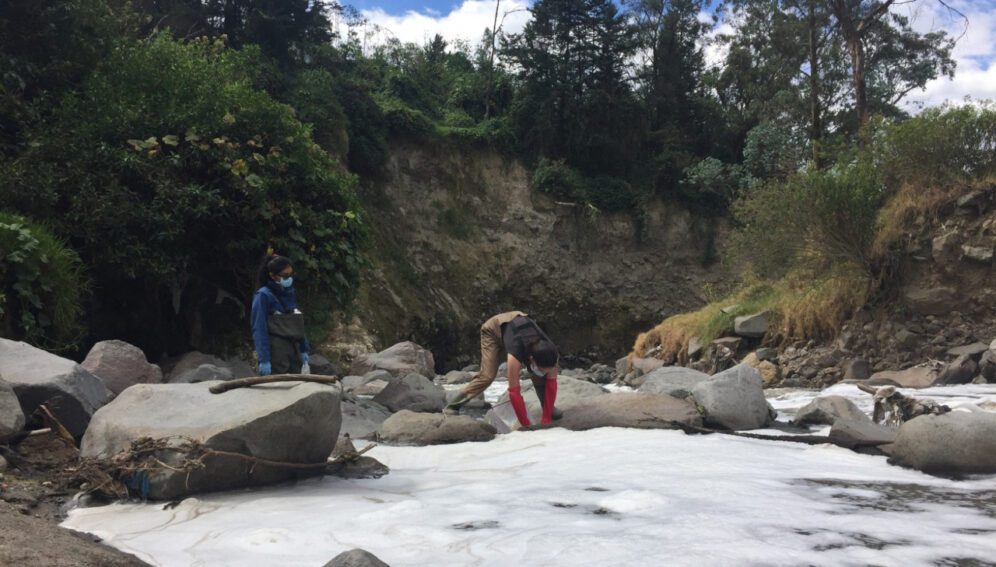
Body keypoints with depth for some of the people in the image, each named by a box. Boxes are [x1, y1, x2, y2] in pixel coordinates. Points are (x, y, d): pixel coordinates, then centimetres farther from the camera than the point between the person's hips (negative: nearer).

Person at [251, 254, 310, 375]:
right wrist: (264, 359, -17)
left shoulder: (290, 293, 11)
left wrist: (304, 349, 13)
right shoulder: (263, 296, -9)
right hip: (275, 353, -6)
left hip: (293, 351, 7)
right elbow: (259, 329, -12)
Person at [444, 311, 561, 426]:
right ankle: (453, 406, -10)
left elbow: (551, 385, -21)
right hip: (493, 329, -4)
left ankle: (547, 407, 9)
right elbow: (514, 391, -41)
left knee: (538, 376, -12)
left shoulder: (551, 353, -32)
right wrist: (526, 425, -37)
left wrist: (546, 418, -22)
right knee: (487, 375, -20)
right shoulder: (515, 355, -46)